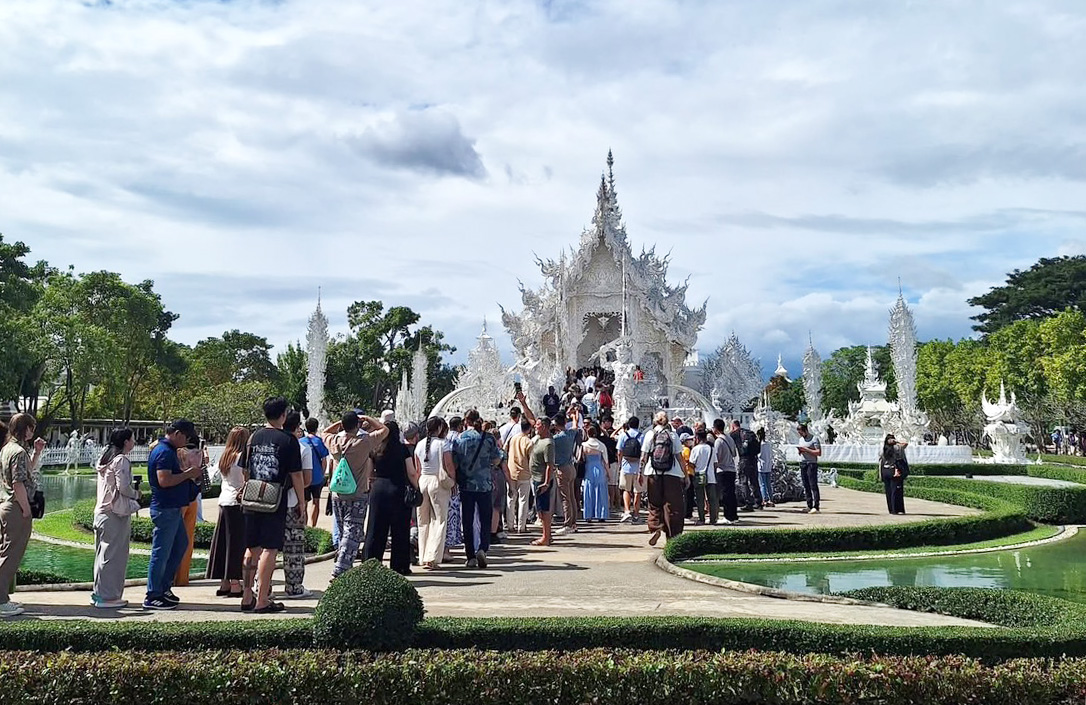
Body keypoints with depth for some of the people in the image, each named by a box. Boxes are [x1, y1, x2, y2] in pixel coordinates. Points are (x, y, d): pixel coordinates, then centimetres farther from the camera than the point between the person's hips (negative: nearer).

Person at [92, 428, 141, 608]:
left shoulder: (105, 458, 14)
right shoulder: (122, 460, -13)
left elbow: (111, 485, 16)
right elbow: (123, 487, -19)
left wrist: (132, 487, 14)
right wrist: (136, 494, -2)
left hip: (101, 511, 9)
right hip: (116, 513, -9)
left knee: (102, 553, 15)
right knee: (114, 555, -3)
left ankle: (99, 593, 22)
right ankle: (107, 597, 1)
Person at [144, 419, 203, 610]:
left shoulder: (169, 450, 15)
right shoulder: (164, 452, -18)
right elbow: (164, 480, -27)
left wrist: (189, 474, 11)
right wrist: (188, 474, -18)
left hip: (173, 508, 11)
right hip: (165, 509, -11)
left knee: (181, 545, 19)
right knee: (161, 553, -3)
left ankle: (165, 587, 27)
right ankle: (152, 597, 6)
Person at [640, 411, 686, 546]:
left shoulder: (650, 434, 3)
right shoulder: (673, 435, 2)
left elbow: (643, 456, 0)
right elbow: (679, 456, 0)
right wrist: (685, 474, 4)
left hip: (653, 473, 1)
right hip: (672, 474, -1)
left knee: (654, 504, 11)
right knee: (672, 504, 5)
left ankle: (655, 528, -7)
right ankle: (672, 535, 5)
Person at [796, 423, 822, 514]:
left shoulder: (814, 438, -4)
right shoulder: (801, 439, 19)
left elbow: (819, 452, -11)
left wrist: (806, 449, -16)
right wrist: (799, 451, 4)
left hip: (811, 464, -7)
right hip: (802, 464, 7)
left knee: (813, 486, -9)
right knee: (806, 486, 5)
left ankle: (816, 507, -11)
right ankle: (809, 506, 7)